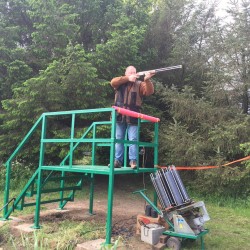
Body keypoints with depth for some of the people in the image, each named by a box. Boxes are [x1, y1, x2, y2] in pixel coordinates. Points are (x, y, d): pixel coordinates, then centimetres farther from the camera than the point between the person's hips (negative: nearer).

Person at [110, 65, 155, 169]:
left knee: (133, 139, -5)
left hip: (133, 117, -2)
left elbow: (150, 91, -8)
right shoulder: (120, 83, 12)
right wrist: (128, 78, -20)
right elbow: (113, 82, -10)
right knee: (118, 139, 6)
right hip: (119, 116, 2)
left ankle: (133, 161, -1)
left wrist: (147, 80, -26)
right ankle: (117, 160, 13)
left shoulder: (139, 84, 8)